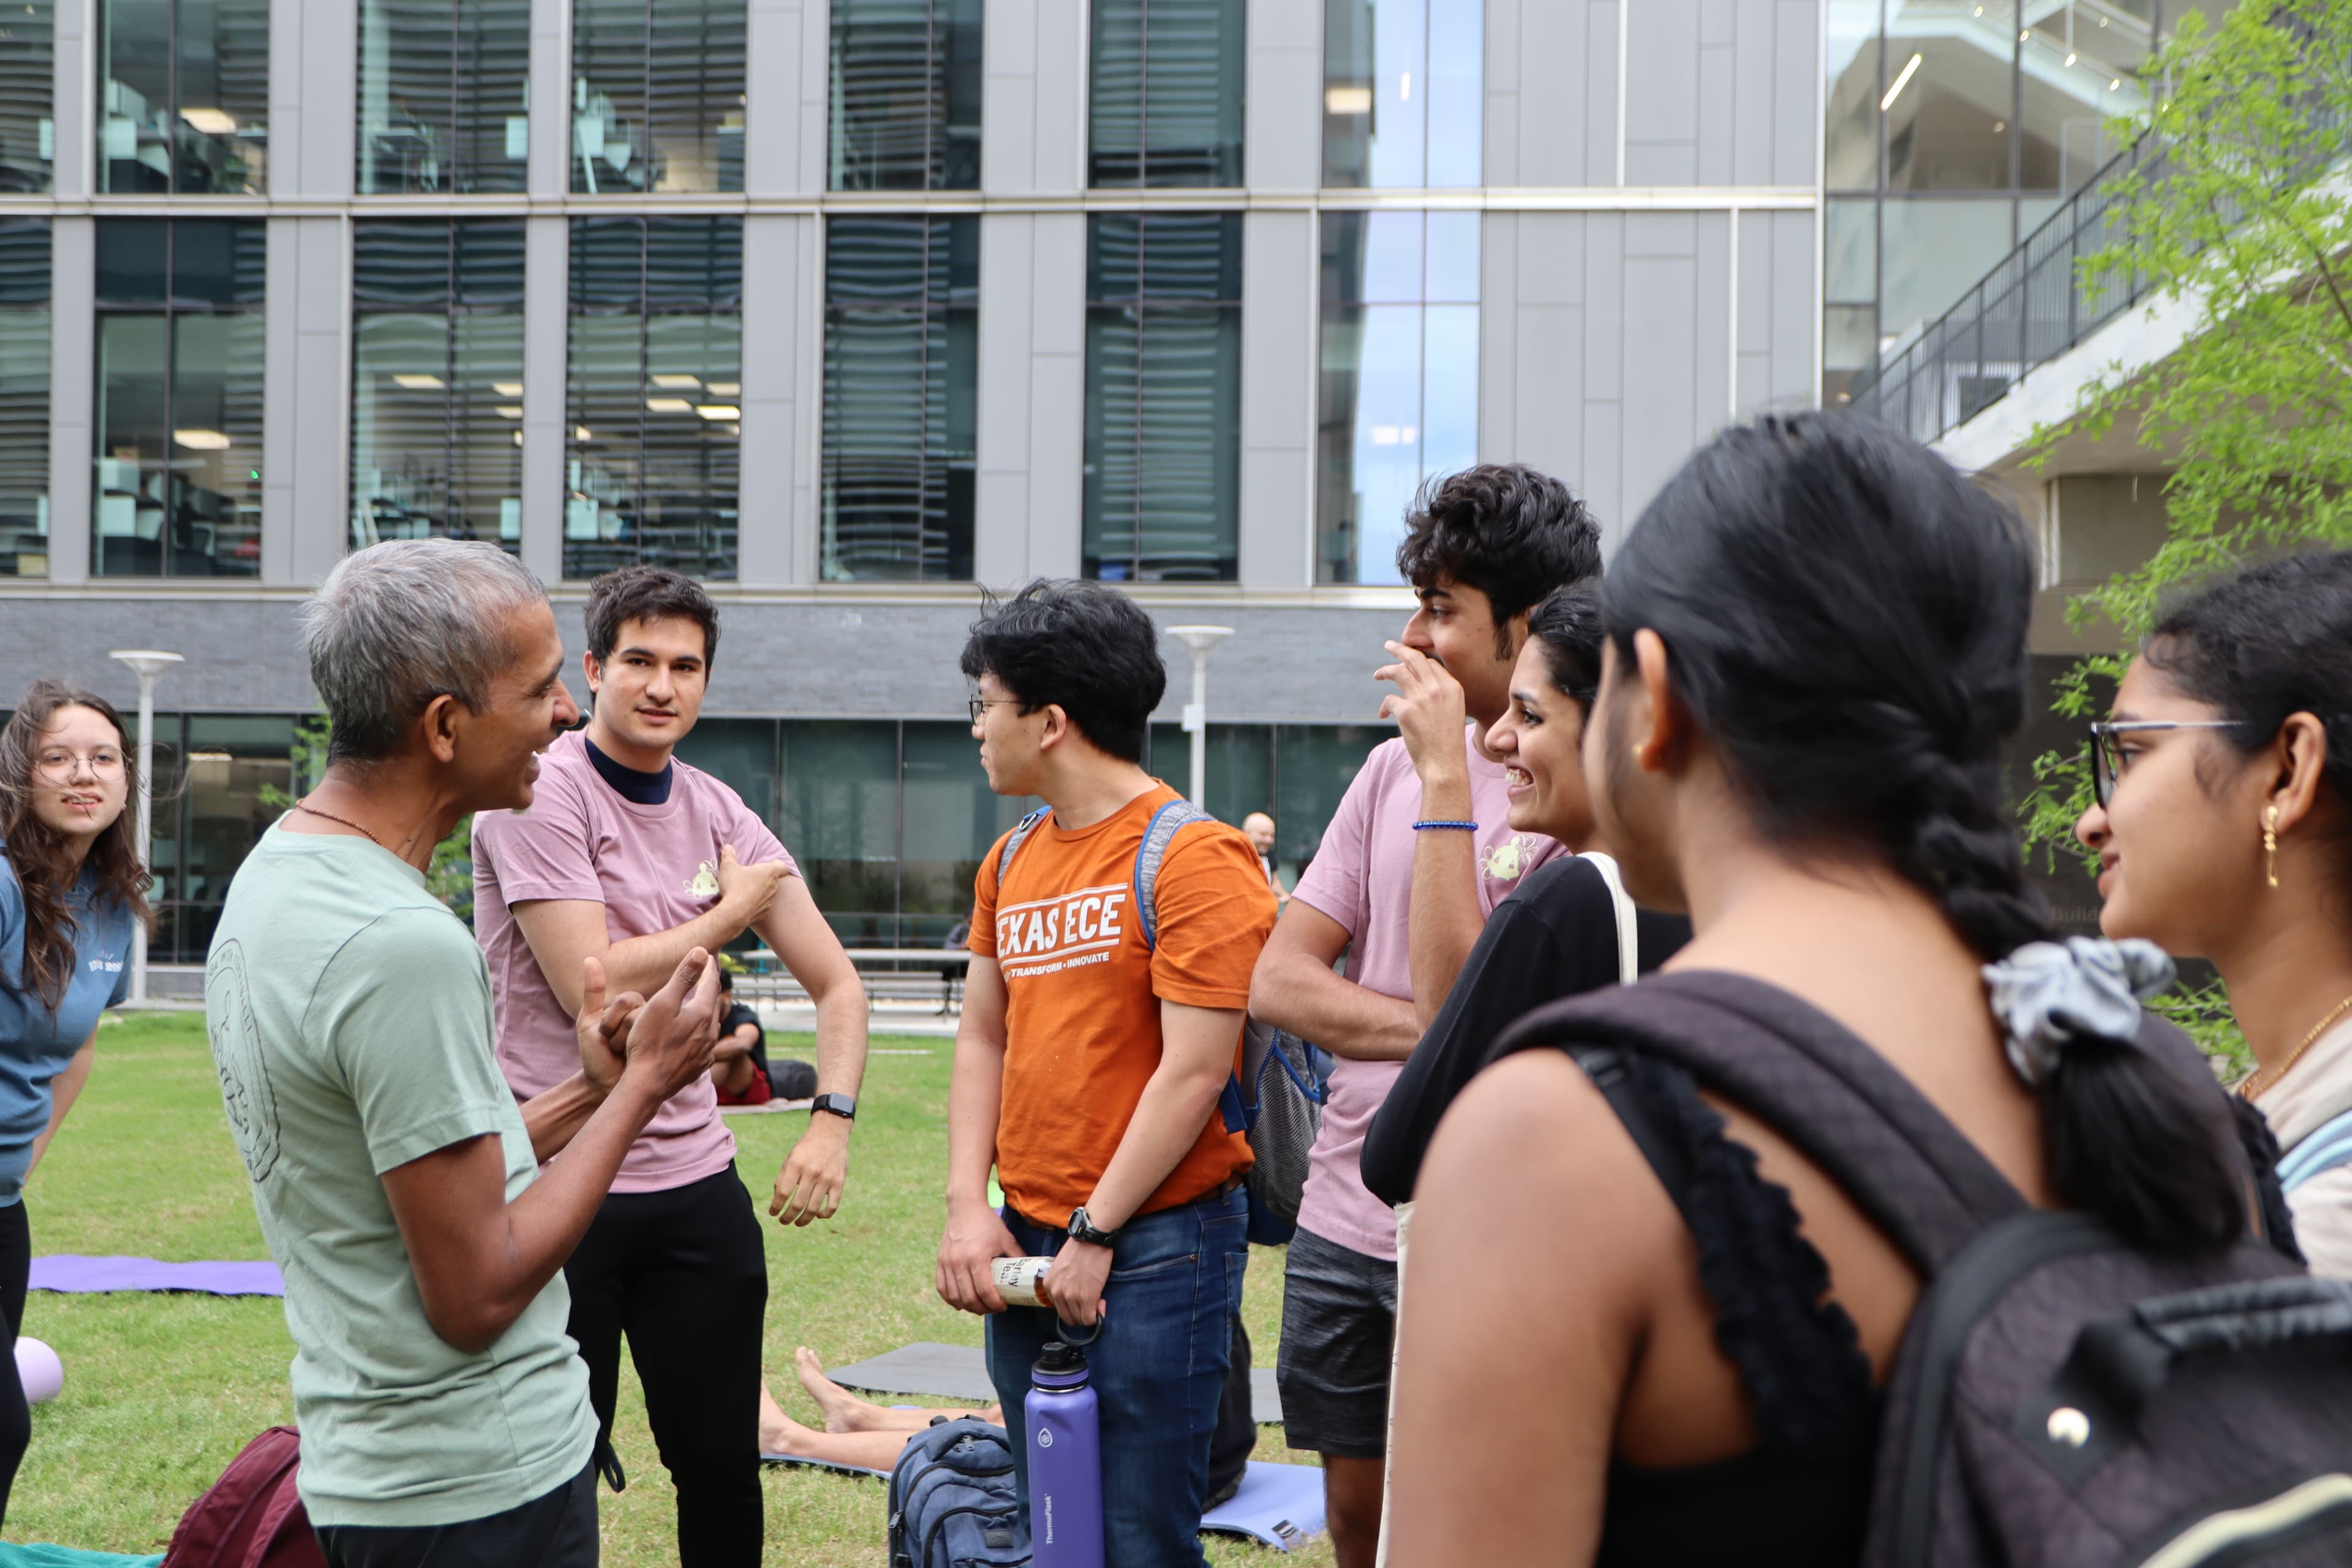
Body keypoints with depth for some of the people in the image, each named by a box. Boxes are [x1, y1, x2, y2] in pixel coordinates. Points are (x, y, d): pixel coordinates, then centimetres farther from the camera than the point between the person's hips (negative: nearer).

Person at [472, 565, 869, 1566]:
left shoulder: (718, 813, 7)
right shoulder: (540, 796, -11)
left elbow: (835, 982, 8)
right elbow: (591, 986, -21)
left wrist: (833, 1118, -8)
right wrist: (732, 911, -8)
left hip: (696, 1184, 5)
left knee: (724, 1465, 12)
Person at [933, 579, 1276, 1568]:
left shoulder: (1192, 857, -11)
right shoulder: (1010, 863, 12)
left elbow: (1194, 1072, -15)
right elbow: (982, 1038, 13)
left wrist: (1094, 1236, -14)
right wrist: (968, 1208, 1)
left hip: (1155, 1243, -7)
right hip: (1026, 1244, 7)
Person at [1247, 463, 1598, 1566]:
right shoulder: (1396, 767, 7)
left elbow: (1466, 1008, -22)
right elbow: (1276, 981, 4)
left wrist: (1448, 778, -20)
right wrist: (1429, 1029, -12)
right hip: (1343, 1216, 6)